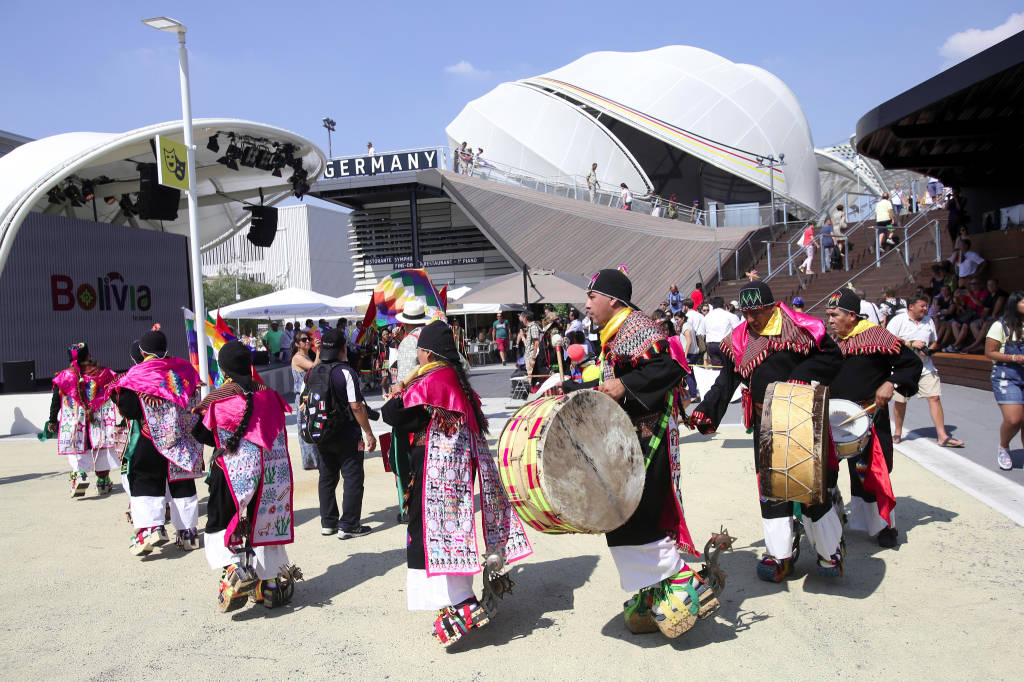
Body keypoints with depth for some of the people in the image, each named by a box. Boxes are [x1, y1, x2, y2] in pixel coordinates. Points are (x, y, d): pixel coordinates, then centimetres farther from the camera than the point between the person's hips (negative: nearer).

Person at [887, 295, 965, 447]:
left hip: (925, 367, 4)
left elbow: (935, 342, 20)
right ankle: (898, 434, 22)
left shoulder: (929, 321, 12)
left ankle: (943, 436, -4)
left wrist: (929, 350, -2)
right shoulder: (898, 320, -5)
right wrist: (911, 343, -18)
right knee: (900, 401, 4)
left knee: (934, 398, -6)